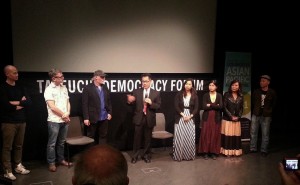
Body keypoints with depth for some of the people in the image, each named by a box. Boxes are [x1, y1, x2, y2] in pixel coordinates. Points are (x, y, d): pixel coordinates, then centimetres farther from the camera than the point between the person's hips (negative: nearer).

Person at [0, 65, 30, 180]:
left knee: (19, 146, 12)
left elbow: (28, 102, 2)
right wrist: (21, 104, -5)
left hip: (21, 121, 5)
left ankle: (18, 166, 24)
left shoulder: (20, 87, 10)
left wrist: (16, 103, -12)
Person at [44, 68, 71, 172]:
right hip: (54, 121, -6)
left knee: (62, 142, 16)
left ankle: (61, 159, 29)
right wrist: (63, 115, -8)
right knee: (52, 143, 3)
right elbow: (52, 107, -15)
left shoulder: (64, 88, 8)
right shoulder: (49, 90, -10)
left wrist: (67, 114, -6)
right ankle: (51, 163, 14)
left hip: (65, 120, 6)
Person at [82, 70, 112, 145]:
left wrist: (109, 112, 6)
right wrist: (86, 118, -14)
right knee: (91, 137, 7)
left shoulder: (105, 88, 11)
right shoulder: (88, 88, -7)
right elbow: (85, 104, -10)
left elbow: (109, 101, 15)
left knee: (103, 136, 10)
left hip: (104, 118, 5)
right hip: (93, 118, -5)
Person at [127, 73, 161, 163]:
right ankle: (135, 156, 22)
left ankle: (146, 155, 28)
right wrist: (130, 101, -26)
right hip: (139, 118, 0)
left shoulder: (156, 93, 1)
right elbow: (133, 103, -3)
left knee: (148, 139, 12)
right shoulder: (136, 92, 1)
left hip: (149, 119, 1)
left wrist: (151, 103, -20)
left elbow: (158, 106, -1)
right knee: (137, 138, 7)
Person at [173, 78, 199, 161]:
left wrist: (190, 116, -12)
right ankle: (178, 155, 10)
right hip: (180, 118, -1)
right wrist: (183, 115, -15)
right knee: (179, 137, 0)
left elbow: (196, 108, 1)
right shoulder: (179, 94, 0)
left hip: (190, 118, 2)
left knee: (189, 138, 6)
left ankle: (189, 155, 18)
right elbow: (176, 106, -6)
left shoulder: (195, 96, 4)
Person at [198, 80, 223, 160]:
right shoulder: (205, 95, 3)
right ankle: (205, 152, 8)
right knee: (206, 135, -1)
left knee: (215, 135, 3)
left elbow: (221, 106, -9)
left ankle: (214, 152, 13)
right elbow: (204, 107, -9)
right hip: (207, 117, -1)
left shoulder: (219, 95, 5)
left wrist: (210, 105, -12)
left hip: (216, 118, 1)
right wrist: (215, 106, -10)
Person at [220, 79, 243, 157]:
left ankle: (235, 152, 14)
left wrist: (238, 117, -6)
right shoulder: (226, 94, -2)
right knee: (227, 135, -2)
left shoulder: (241, 96, 9)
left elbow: (241, 108, 10)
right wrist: (231, 116, -12)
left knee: (236, 136, 5)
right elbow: (224, 107, -7)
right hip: (227, 119, -3)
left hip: (237, 120, 4)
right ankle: (227, 152, 6)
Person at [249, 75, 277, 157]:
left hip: (266, 116, -2)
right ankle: (253, 149, 19)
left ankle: (264, 150, 15)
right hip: (256, 115, 3)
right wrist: (255, 110, 12)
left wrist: (269, 111, 8)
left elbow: (274, 104, 7)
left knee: (265, 134, 4)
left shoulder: (272, 93, -5)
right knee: (253, 132, 7)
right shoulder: (256, 92, 1)